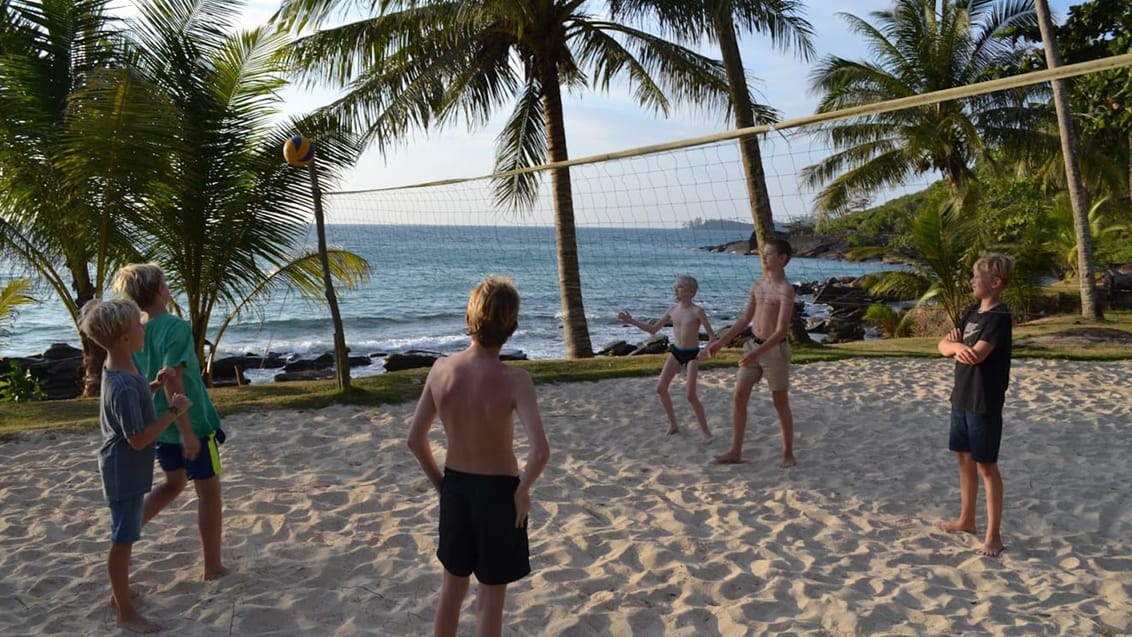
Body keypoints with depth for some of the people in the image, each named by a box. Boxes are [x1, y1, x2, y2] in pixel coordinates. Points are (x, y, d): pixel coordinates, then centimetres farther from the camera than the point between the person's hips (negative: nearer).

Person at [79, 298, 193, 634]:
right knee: (123, 540, 3)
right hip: (125, 471, -10)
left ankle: (119, 593, 39)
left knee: (125, 536, 23)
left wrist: (155, 385, 6)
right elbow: (139, 439, -27)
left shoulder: (120, 368, 0)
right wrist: (174, 411, -21)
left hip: (128, 468, 10)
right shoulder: (123, 386, -30)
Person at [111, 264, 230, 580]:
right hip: (191, 422, -7)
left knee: (174, 483, 28)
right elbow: (173, 380, -27)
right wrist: (187, 431, -24)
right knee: (209, 492, 6)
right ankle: (213, 566, 14)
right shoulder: (176, 326, -20)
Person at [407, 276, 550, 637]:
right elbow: (540, 451, -32)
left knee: (453, 584, 24)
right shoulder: (514, 380, -23)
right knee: (492, 596, 12)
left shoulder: (441, 369, -11)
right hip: (498, 491, -4)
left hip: (455, 486, 5)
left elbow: (415, 439, -4)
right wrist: (523, 491, -15)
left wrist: (439, 482, 10)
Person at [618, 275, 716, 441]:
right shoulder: (672, 310, 1)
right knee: (660, 388, 0)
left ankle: (705, 431, 5)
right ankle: (673, 425, 16)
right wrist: (632, 321, 3)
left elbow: (712, 335, -13)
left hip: (692, 354, -6)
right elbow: (653, 329, 10)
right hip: (676, 352, 6)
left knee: (691, 395, -12)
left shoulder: (697, 311, -14)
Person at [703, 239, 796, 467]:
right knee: (738, 397, 4)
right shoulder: (757, 286, 7)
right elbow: (744, 320, 14)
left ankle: (788, 454, 19)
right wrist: (720, 342, 9)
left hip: (775, 350, -7)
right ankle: (735, 451, 12)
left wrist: (757, 353, -30)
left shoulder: (785, 290, -16)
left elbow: (781, 330, -22)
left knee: (781, 404, 5)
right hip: (753, 346, 7)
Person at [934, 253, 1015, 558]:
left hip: (985, 403, -8)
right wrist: (956, 347, -16)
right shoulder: (973, 312, 11)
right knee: (964, 458, 16)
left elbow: (976, 355, -25)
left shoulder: (999, 317, -16)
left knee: (986, 465, -2)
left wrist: (956, 343, -5)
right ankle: (966, 520, 30)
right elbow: (943, 345, 7)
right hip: (962, 397, 8)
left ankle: (993, 536, 6)